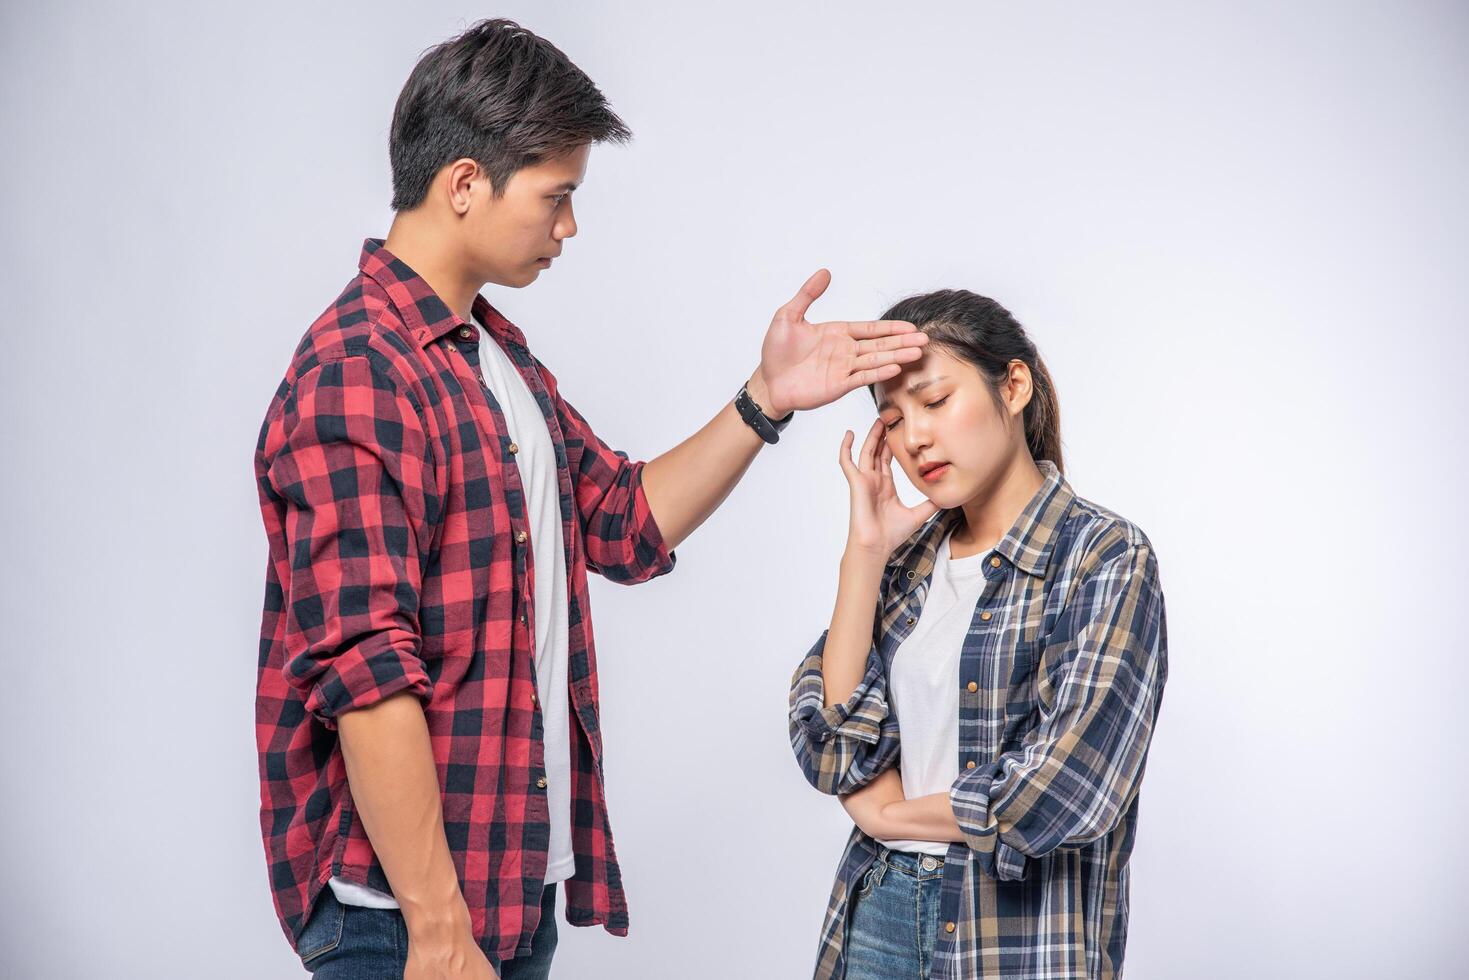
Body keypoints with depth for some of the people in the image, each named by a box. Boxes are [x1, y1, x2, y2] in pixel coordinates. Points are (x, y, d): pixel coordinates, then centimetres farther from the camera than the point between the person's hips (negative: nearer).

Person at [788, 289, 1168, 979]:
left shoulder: (1105, 558, -11)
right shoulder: (909, 551, 5)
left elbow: (1063, 792, -20)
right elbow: (829, 750, -3)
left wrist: (892, 814, -6)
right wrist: (865, 553, -9)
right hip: (880, 908, 5)